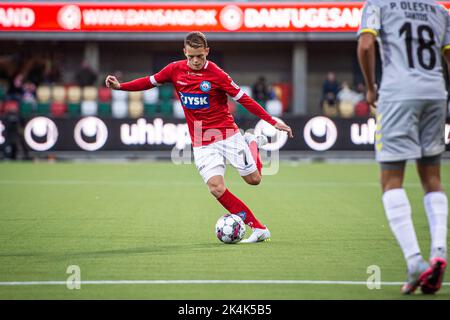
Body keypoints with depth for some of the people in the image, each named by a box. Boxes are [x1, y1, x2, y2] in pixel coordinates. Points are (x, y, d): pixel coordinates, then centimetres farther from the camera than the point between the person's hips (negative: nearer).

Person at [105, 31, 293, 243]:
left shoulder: (217, 74, -12)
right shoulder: (175, 70, -2)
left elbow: (244, 99, -8)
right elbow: (150, 82, 12)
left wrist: (272, 122, -9)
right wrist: (120, 86, 0)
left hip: (227, 134, -2)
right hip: (202, 144, 2)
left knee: (254, 179, 2)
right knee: (216, 188, -15)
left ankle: (251, 143, 36)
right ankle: (259, 229, -7)